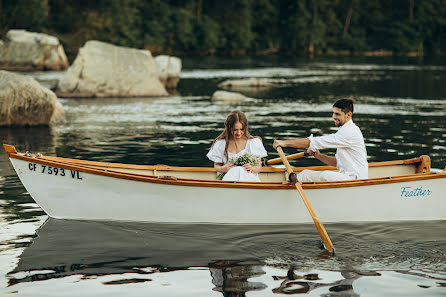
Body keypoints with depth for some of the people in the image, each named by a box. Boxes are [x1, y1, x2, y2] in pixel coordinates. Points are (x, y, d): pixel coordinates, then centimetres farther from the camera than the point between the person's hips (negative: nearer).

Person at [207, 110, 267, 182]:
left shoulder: (253, 142, 2)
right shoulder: (220, 143, 4)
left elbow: (259, 166, 8)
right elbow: (217, 165, 15)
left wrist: (252, 168, -17)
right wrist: (222, 169, -10)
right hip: (228, 178, 0)